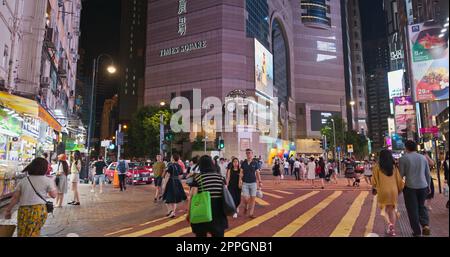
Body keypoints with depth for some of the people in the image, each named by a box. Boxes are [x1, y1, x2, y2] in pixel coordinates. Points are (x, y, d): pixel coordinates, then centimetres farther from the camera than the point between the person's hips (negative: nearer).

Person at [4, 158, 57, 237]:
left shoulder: (23, 181, 9)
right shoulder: (47, 180, 0)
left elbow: (15, 198, 8)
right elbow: (53, 195, 6)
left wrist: (8, 210, 19)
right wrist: (53, 185, 21)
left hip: (23, 211, 2)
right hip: (39, 210, -2)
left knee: (22, 234, 10)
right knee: (33, 234, 8)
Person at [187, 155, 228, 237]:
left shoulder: (197, 177, -7)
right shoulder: (220, 177, 3)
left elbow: (192, 197, -10)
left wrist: (188, 213, -2)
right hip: (218, 211, 3)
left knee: (201, 234, 15)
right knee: (218, 234, 13)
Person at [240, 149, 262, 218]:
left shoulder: (255, 163, 1)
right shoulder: (243, 163, 3)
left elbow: (257, 173, 5)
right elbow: (241, 173, 3)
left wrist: (260, 182, 3)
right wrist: (240, 179, -11)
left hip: (253, 183, 0)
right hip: (245, 183, 0)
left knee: (253, 198, 1)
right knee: (246, 199, -7)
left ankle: (251, 213, 13)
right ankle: (245, 207, 25)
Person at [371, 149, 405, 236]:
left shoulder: (377, 167, -6)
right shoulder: (394, 167, 2)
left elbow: (374, 180, -3)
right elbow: (399, 180, 5)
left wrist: (374, 189, 13)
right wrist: (400, 189, 20)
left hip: (382, 190, -2)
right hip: (393, 190, 2)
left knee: (384, 209, 14)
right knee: (392, 210, 13)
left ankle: (389, 223, -9)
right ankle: (392, 229, 11)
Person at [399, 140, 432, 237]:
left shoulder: (403, 158, -7)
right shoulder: (423, 157, 6)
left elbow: (401, 174, -7)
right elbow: (428, 174, 11)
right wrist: (428, 186, 23)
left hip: (410, 187, -4)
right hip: (423, 186, 4)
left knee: (413, 209, 6)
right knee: (421, 206, 22)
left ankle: (417, 232, 11)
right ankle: (426, 225, 3)